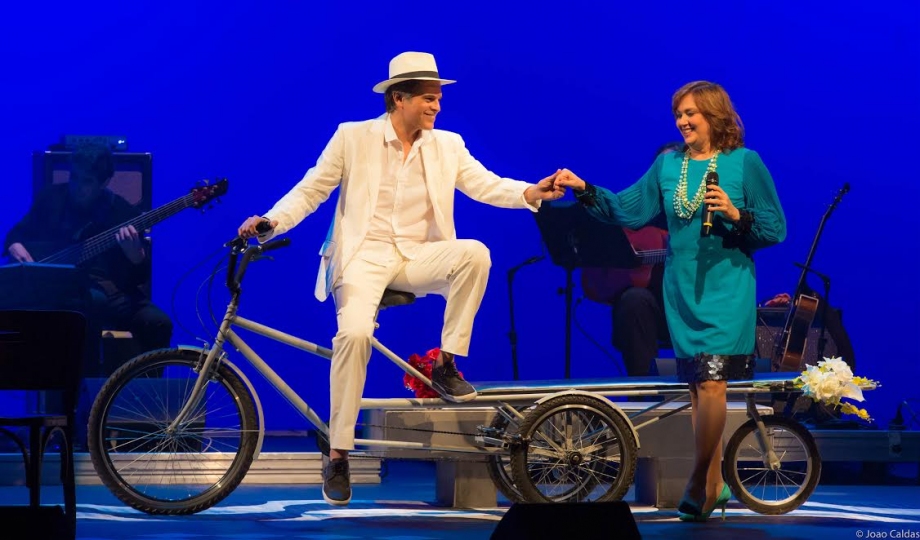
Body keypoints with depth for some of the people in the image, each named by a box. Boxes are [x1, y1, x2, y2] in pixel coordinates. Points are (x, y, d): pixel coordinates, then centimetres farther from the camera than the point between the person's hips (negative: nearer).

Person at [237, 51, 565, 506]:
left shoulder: (447, 146, 8)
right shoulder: (353, 138, 0)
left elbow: (484, 184, -4)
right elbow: (311, 190, 1)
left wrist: (531, 193, -22)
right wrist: (272, 221, -16)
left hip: (416, 259, 3)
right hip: (364, 255, -3)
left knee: (474, 252, -28)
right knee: (355, 333, -30)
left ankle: (446, 365, -13)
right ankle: (338, 456, -19)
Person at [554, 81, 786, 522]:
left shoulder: (745, 162, -4)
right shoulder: (668, 164, 9)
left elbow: (776, 229, -3)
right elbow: (628, 209, 3)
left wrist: (737, 215, -19)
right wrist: (584, 190, -7)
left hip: (727, 290, -5)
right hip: (682, 290, 5)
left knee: (711, 381, -15)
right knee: (697, 387, 8)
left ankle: (698, 483, -8)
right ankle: (715, 486, 16)